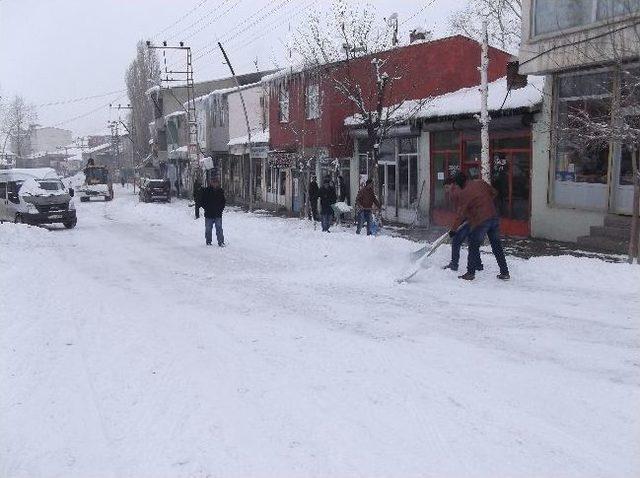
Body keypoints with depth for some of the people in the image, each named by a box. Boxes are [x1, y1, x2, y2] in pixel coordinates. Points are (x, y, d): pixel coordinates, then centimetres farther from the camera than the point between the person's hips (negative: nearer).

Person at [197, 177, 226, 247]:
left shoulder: (220, 191, 6)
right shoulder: (205, 191, -3)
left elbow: (224, 201, 15)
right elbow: (200, 201, 1)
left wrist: (221, 209, 2)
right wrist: (206, 208, -7)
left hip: (218, 214, 1)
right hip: (208, 214, -1)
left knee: (219, 228, -2)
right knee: (208, 229, 7)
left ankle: (221, 242, 3)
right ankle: (208, 242, 18)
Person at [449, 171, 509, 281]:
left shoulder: (464, 193, -10)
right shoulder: (480, 183, 7)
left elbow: (460, 214, -8)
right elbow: (493, 193, 20)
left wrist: (453, 229, -1)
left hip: (480, 221, -6)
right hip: (494, 217, 6)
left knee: (474, 247, 8)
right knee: (497, 246, 13)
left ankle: (470, 273, 12)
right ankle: (505, 273, 18)